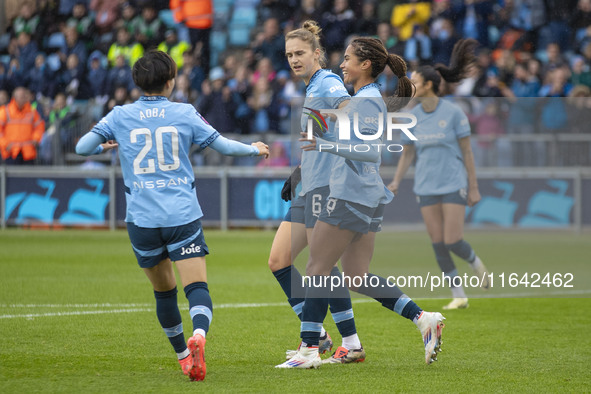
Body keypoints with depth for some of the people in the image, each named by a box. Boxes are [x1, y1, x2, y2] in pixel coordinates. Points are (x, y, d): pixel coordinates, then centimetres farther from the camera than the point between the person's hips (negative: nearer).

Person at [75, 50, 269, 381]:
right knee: (197, 287, -9)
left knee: (164, 291, 19)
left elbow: (82, 147, 4)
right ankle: (198, 336, -37)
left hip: (142, 219, 2)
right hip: (183, 216, -2)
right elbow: (223, 145, 5)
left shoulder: (120, 117, 5)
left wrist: (105, 146, 26)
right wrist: (254, 149, 24)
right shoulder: (185, 113, 3)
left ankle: (183, 355, 27)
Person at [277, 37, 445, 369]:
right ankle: (424, 319, 0)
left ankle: (309, 348, -3)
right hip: (369, 197, 10)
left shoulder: (365, 101, -13)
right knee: (358, 277, 8)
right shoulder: (369, 98, 17)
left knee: (318, 267, -4)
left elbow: (372, 151, -23)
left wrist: (329, 146, -29)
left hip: (351, 195, -10)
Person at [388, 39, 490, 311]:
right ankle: (459, 296, 9)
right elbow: (407, 153, 12)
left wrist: (474, 187, -4)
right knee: (438, 245, 0)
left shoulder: (453, 113, -8)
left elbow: (467, 151, -4)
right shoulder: (412, 116, 4)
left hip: (453, 184, -4)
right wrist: (396, 181, 0)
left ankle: (476, 263, 23)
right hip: (426, 187, 4)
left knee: (453, 242, -11)